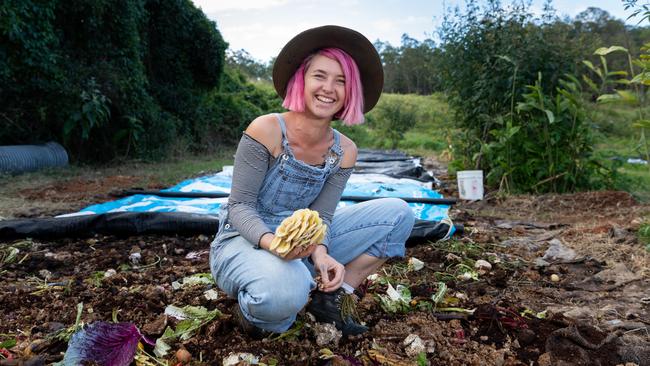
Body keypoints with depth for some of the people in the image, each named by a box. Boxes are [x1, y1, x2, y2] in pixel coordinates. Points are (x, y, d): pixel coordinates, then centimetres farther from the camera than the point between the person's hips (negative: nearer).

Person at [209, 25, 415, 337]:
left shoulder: (344, 151, -4)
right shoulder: (266, 130, -19)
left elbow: (320, 217, -5)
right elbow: (240, 206, -16)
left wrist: (320, 252, -27)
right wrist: (269, 241, -36)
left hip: (298, 244, 6)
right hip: (243, 242, -5)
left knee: (398, 214, -3)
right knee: (286, 289, -43)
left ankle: (331, 297, 0)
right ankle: (254, 311, -4)